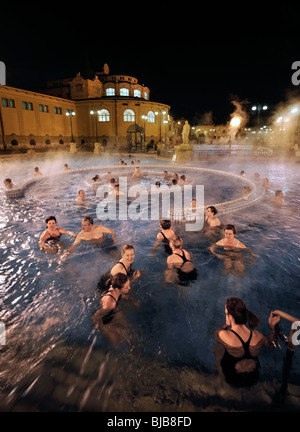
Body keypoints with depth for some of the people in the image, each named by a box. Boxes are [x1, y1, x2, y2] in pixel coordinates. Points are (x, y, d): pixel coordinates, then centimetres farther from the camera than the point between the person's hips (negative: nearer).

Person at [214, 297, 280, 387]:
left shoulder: (223, 335, -34)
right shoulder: (258, 336, -22)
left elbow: (217, 332, -7)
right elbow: (271, 343, 2)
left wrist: (227, 324, 1)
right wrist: (272, 326, 8)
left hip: (232, 380, -3)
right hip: (253, 380, 3)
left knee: (216, 346, 19)